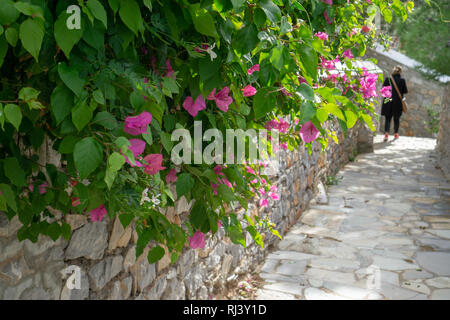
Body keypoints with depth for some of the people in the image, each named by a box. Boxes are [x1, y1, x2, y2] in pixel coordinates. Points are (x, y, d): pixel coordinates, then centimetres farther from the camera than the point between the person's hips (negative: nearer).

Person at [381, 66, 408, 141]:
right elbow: (405, 91, -3)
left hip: (388, 102, 0)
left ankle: (386, 133, -16)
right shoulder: (402, 80, -8)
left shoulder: (388, 79, -7)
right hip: (398, 103, 0)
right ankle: (396, 134, 28)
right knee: (396, 118, 16)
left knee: (388, 119, 4)